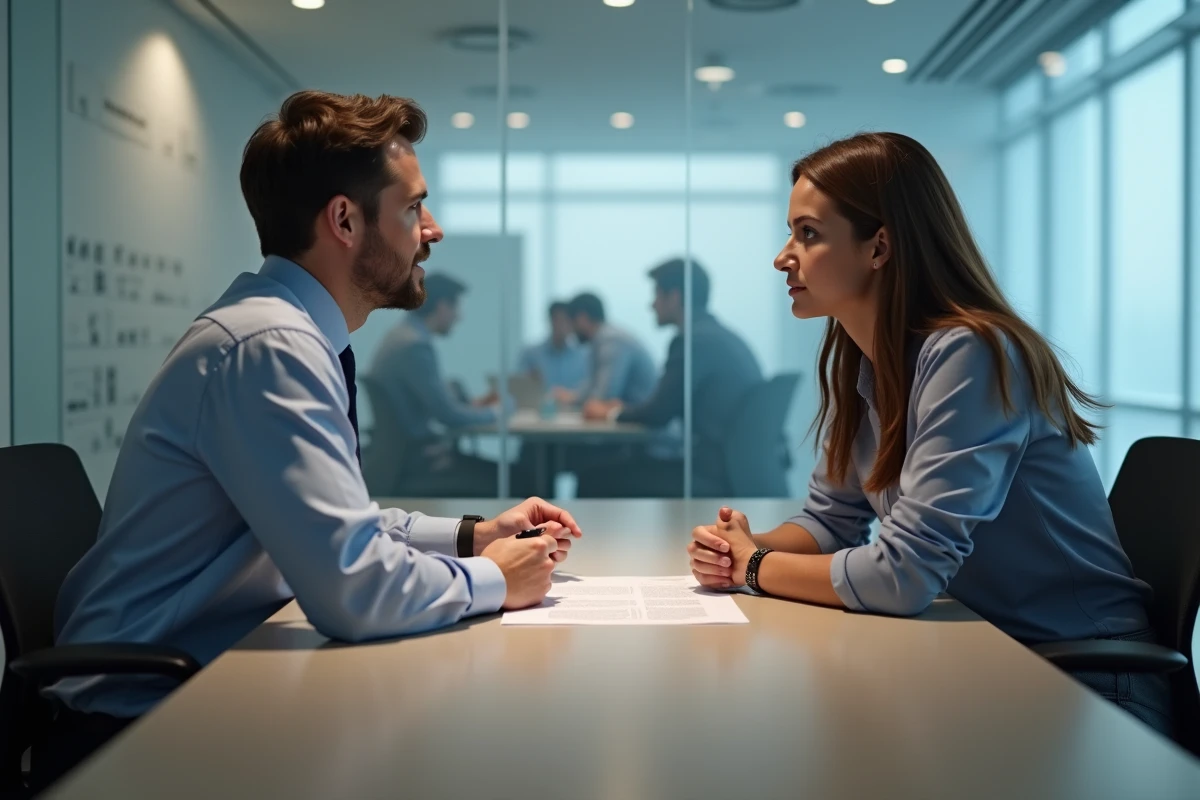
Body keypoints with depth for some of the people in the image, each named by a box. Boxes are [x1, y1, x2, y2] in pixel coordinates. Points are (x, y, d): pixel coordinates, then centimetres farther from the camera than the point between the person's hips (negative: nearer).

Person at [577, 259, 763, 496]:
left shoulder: (694, 340, -13)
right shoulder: (722, 337, 16)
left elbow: (659, 414, -12)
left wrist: (611, 413, 7)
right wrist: (624, 410, 18)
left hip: (713, 474, -10)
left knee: (596, 478, -6)